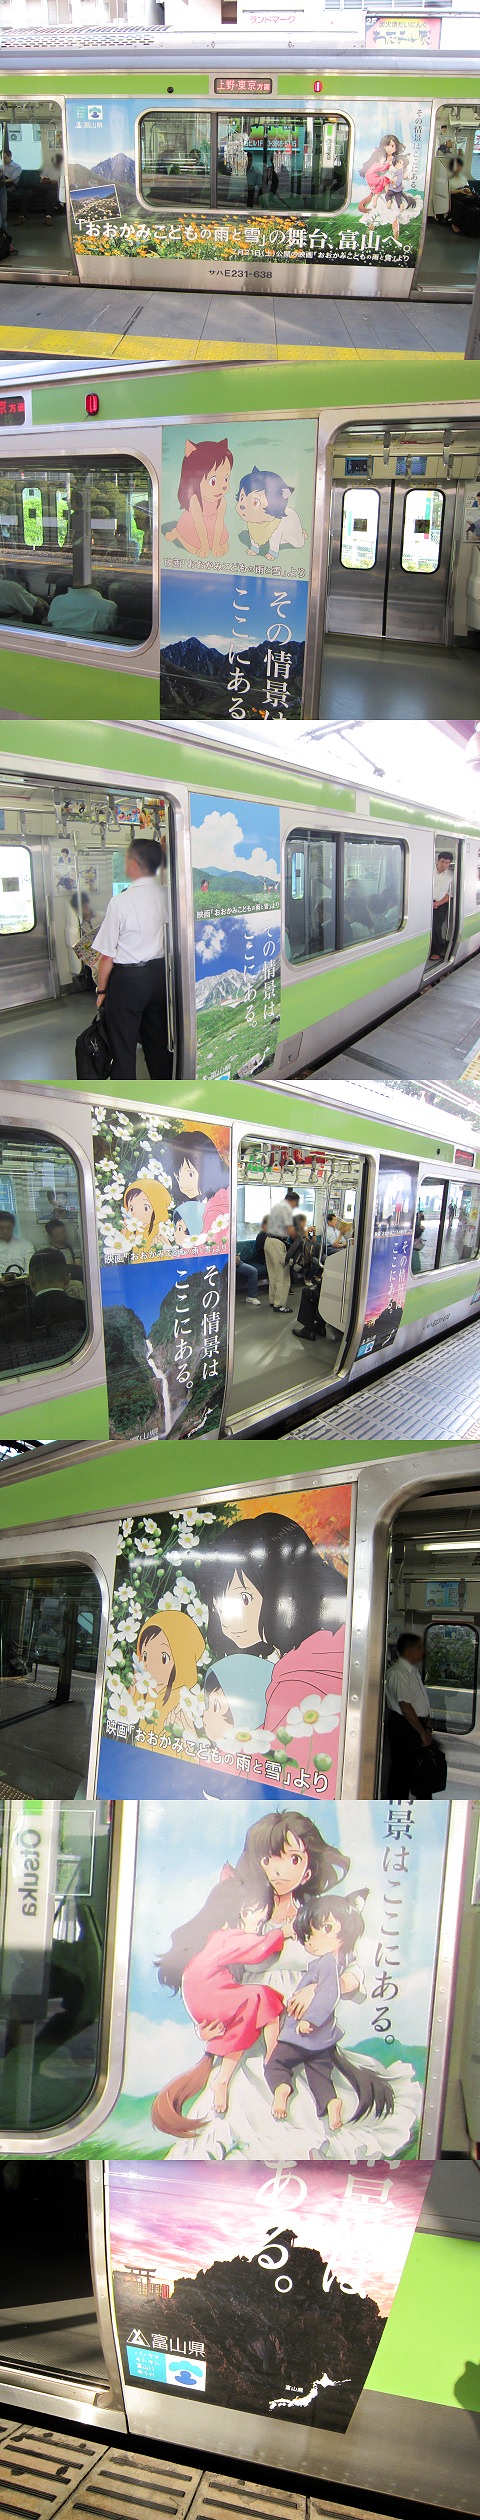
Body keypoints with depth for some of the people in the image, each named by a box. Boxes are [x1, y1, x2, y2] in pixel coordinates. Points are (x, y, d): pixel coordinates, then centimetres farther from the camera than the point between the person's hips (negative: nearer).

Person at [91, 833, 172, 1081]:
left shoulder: (121, 902, -17)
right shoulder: (168, 896, -5)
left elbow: (107, 956, -11)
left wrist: (102, 990, -3)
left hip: (127, 977, -5)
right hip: (161, 974, 5)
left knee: (123, 1046, 3)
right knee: (158, 1041, 16)